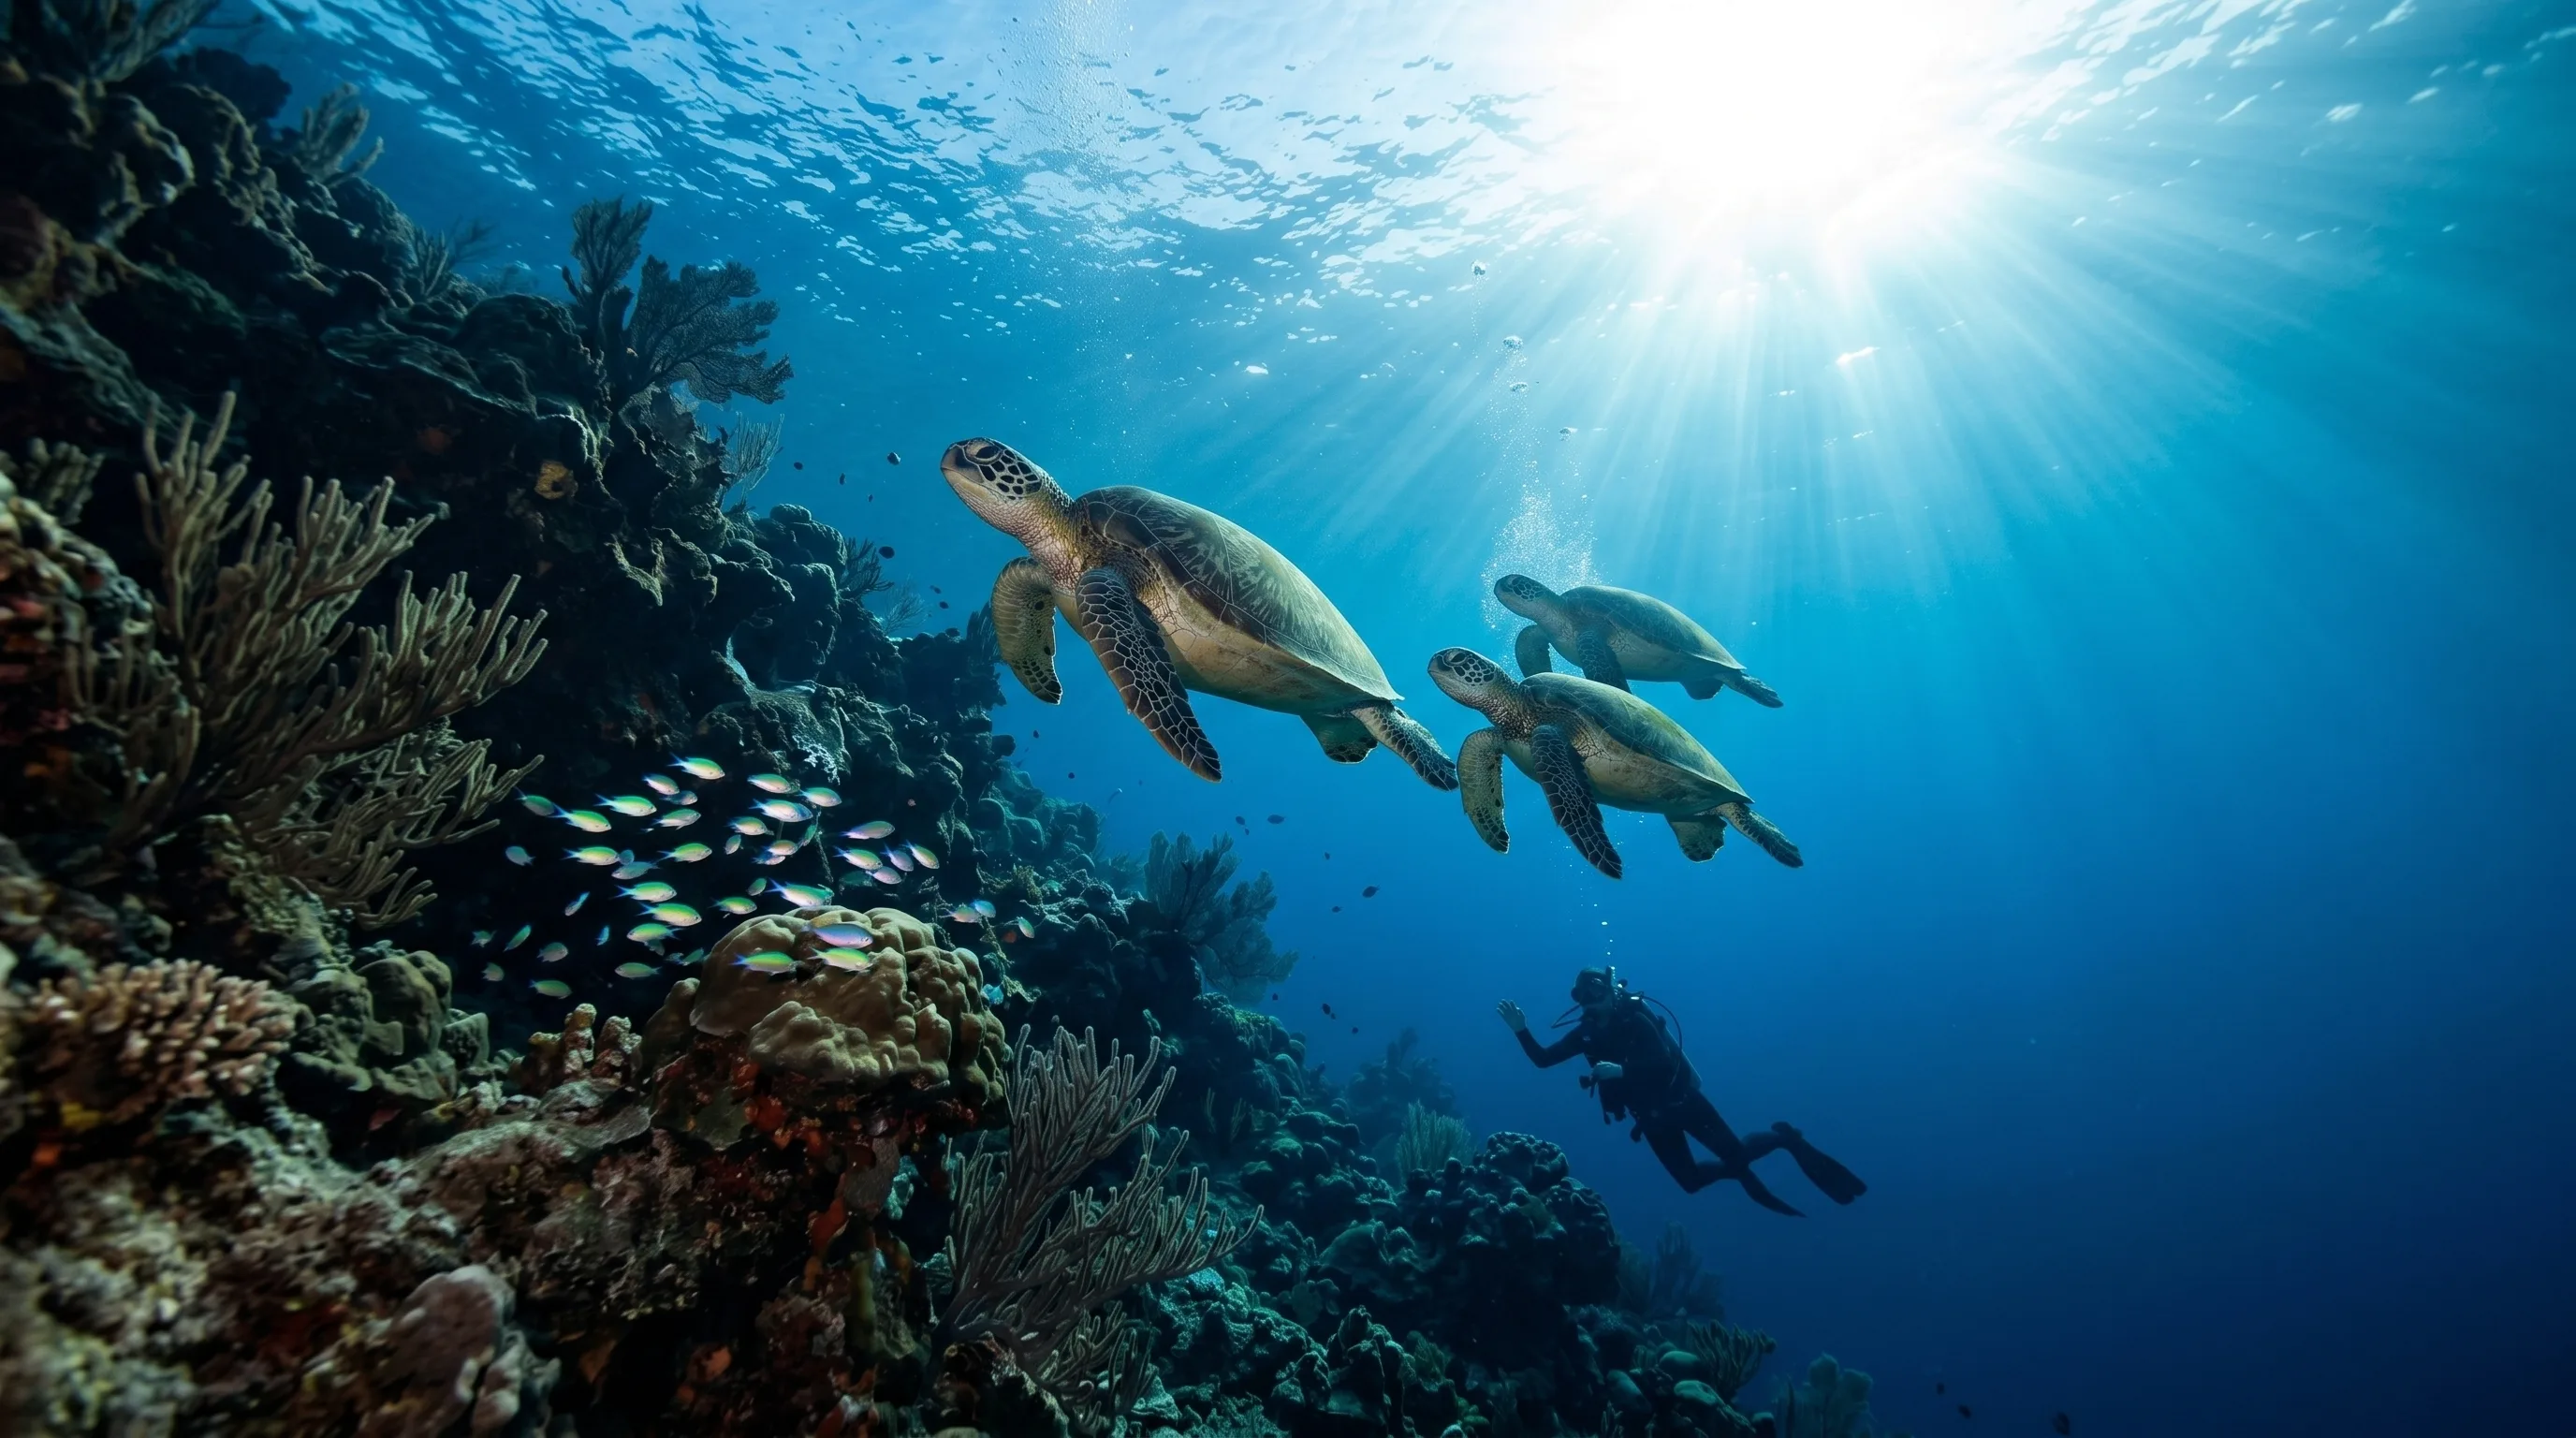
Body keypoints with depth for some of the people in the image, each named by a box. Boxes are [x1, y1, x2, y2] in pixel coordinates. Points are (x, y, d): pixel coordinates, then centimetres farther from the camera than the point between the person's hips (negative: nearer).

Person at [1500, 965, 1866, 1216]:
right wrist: (1521, 1030, -18)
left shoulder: (1636, 1019, -18)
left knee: (1736, 1152, -9)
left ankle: (1785, 1137, 23)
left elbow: (1663, 1061, -30)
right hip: (1651, 1116, 5)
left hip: (1681, 1099, -5)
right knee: (1691, 1180, 6)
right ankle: (1742, 1174, 34)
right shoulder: (1586, 1033, -3)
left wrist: (1621, 1070, -40)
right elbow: (1542, 1058, -3)